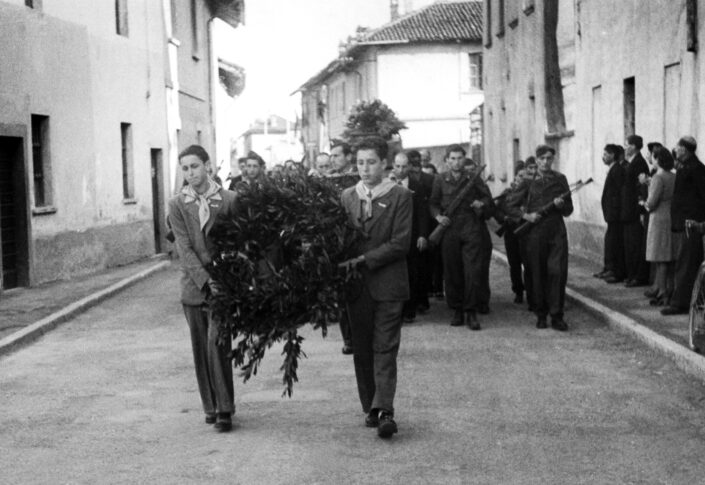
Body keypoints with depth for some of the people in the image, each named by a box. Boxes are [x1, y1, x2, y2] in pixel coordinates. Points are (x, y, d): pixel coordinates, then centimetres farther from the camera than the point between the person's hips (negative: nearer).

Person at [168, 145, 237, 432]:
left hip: (223, 283, -2)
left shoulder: (229, 200, -1)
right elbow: (185, 249, -4)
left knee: (217, 344, -13)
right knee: (201, 349, 8)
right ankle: (210, 406, 20)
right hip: (194, 286, 3)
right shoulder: (177, 205, 3)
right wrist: (205, 280, -16)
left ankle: (224, 409, -5)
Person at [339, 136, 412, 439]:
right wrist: (345, 266, -5)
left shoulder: (400, 197, -2)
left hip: (388, 283, -4)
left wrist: (363, 260, -15)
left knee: (385, 349, -7)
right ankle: (371, 409, 16)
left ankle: (385, 411, -12)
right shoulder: (346, 197, 11)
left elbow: (400, 243, -9)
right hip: (356, 285, 4)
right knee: (362, 350, 7)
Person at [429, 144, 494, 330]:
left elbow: (489, 201, 13)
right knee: (452, 273, 4)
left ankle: (471, 312, 1)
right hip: (450, 231, 1)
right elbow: (433, 203, 14)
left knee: (473, 272, -7)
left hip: (472, 231, -1)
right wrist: (438, 216, -5)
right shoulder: (440, 181, 9)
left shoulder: (474, 179, 8)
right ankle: (457, 311, 15)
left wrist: (482, 204, -9)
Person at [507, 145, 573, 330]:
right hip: (535, 233, 0)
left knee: (558, 272, -10)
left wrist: (560, 205, -9)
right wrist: (526, 215, -8)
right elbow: (512, 207, 9)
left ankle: (556, 315, -4)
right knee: (537, 274, 2)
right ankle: (540, 314, 14)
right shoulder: (529, 182, 8)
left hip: (556, 233, 0)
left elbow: (569, 210, 12)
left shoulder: (560, 179, 10)